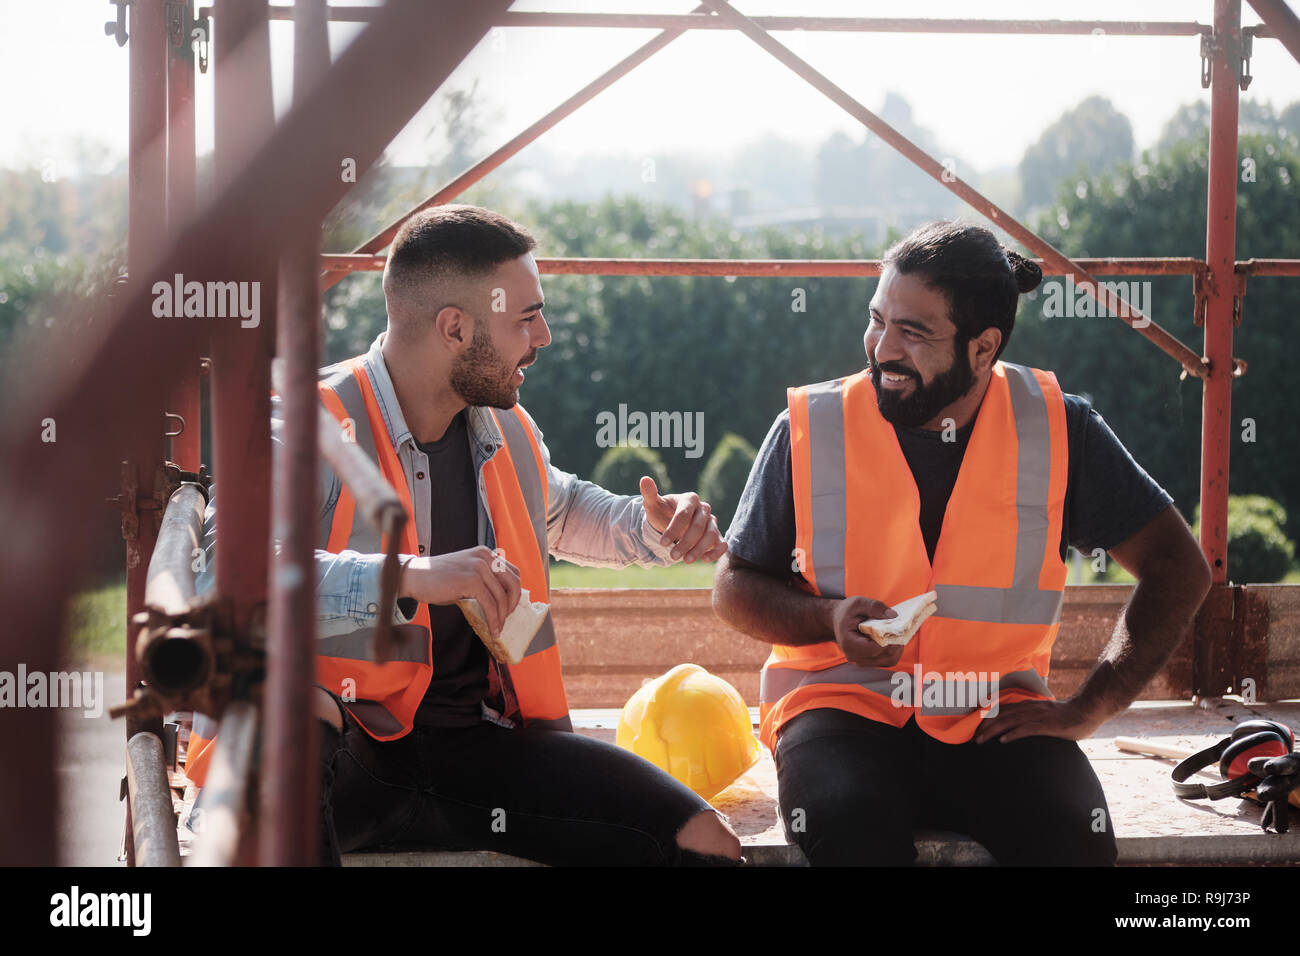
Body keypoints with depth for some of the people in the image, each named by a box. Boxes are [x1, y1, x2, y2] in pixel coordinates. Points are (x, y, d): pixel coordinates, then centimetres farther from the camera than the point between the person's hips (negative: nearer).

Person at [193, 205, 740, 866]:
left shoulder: (508, 434, 14)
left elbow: (560, 510, 40)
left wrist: (653, 527, 17)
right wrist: (412, 577, -36)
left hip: (478, 747, 5)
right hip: (343, 756, -5)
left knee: (704, 839, -14)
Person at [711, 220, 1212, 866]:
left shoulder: (1058, 430, 1)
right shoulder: (810, 427, 0)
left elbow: (1177, 569, 6)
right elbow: (735, 587, 9)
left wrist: (1086, 709, -3)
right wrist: (832, 619, -12)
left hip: (995, 717, 1)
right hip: (842, 704, 0)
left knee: (1072, 837, -31)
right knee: (850, 829, -35)